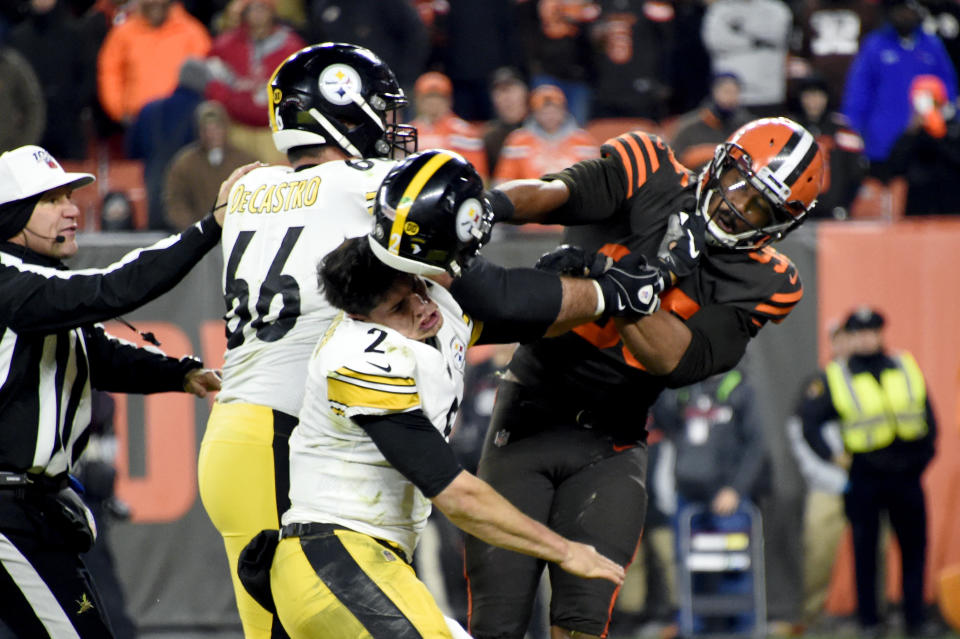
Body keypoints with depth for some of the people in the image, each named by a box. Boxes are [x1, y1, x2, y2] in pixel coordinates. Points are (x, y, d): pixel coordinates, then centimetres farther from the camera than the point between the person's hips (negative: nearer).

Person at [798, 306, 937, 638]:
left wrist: (924, 453, 6)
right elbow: (809, 419, 0)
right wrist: (831, 455, -6)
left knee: (914, 547, 6)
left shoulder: (906, 369, 8)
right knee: (865, 550, 2)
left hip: (907, 473, 2)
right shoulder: (834, 378, -2)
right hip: (864, 476, -2)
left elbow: (928, 415, 14)